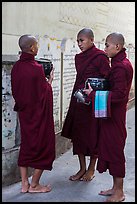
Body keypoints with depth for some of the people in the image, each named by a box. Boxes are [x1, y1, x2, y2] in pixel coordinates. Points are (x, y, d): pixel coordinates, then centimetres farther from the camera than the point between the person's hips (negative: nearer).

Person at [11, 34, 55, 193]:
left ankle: (24, 183, 22)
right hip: (39, 114, -6)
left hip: (24, 113, 7)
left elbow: (15, 92, 7)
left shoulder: (16, 67, 0)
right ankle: (34, 185, 15)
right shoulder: (36, 68, -19)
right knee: (43, 146, 8)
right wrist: (49, 80, 0)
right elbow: (44, 94, -15)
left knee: (26, 146, 16)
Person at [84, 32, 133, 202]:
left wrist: (93, 94, -20)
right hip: (111, 114, 10)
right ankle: (116, 187, 28)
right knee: (109, 148, 16)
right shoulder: (119, 63, 13)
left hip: (114, 116, -10)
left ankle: (119, 193, 13)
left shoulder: (120, 67, -19)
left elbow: (118, 94, -25)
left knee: (115, 150, 0)